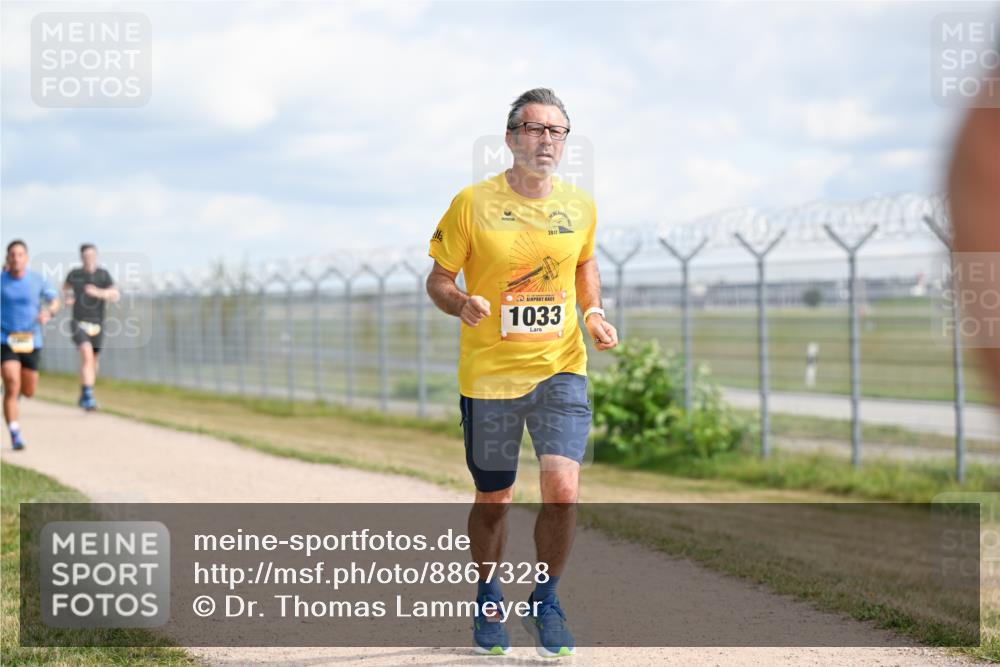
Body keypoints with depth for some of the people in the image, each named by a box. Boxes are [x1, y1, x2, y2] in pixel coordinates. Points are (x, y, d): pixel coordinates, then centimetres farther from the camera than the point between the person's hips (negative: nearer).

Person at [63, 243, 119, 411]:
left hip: (97, 325, 2)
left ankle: (84, 397, 38)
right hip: (79, 323, -2)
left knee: (94, 362, 15)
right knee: (87, 355, -25)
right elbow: (66, 286, 23)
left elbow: (115, 295, -16)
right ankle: (88, 396, -30)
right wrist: (68, 297, 4)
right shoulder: (74, 274, 0)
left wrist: (98, 292, -32)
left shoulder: (103, 274, -5)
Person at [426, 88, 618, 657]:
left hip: (561, 370, 2)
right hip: (488, 375, -1)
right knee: (494, 502, 10)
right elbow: (438, 280, 0)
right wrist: (462, 304, -22)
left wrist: (594, 315, 4)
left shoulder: (580, 206, 3)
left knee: (562, 489, -15)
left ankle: (547, 602, 8)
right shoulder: (472, 204, -7)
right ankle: (489, 600, 36)